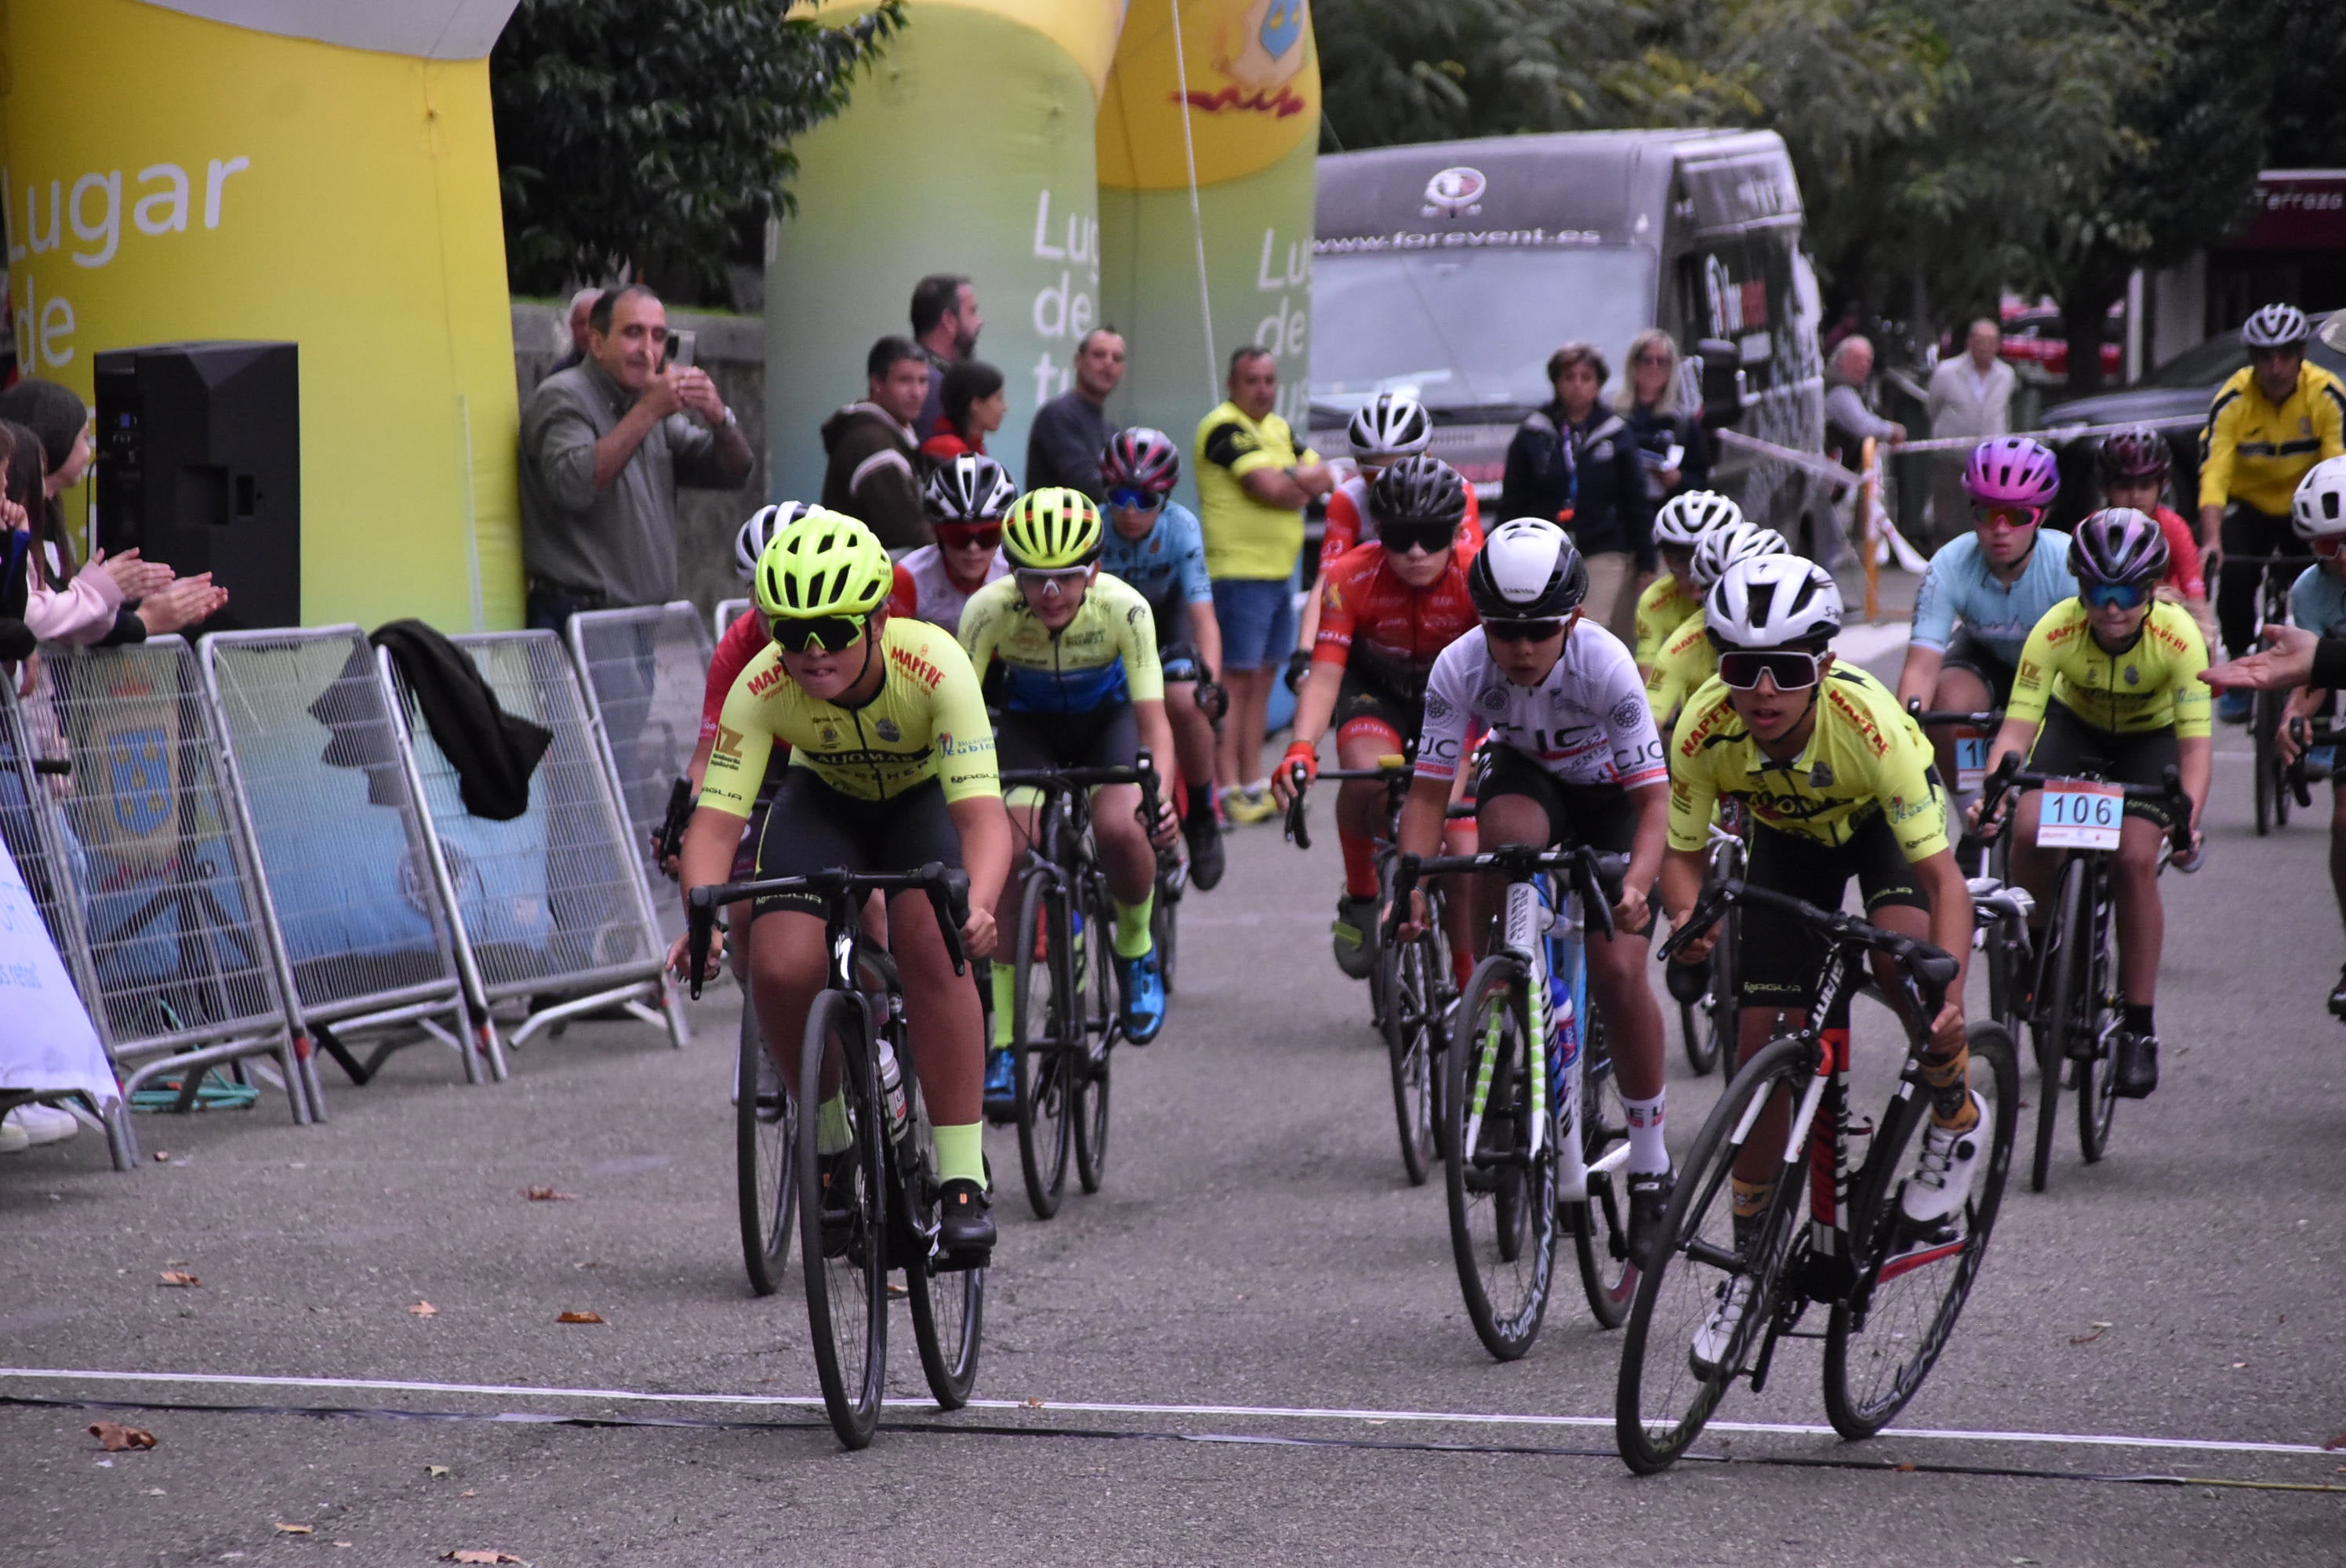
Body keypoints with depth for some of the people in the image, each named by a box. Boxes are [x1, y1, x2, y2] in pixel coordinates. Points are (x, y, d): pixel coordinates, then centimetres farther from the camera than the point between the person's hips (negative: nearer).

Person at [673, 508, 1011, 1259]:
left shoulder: (935, 667, -36)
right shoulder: (761, 687, -30)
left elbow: (982, 811, -42)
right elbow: (716, 820, -32)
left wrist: (979, 905, -61)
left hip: (926, 798, -2)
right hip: (824, 802, 2)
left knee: (932, 945, -30)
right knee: (782, 966, -22)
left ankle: (964, 1175, -20)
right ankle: (830, 1136, 6)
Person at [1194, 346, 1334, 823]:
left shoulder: (1277, 429, 17)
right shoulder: (1224, 428, -11)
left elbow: (1323, 479, 9)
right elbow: (1270, 488, -22)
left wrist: (1291, 476, -11)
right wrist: (1303, 487, -3)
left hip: (1280, 571, 9)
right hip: (1239, 572, -9)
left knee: (1262, 680, 11)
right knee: (1236, 680, -9)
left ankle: (1254, 782, 16)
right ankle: (1228, 790, -9)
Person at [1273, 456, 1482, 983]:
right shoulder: (1352, 578, -28)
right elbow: (1325, 673, -33)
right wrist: (1301, 747, -50)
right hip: (1375, 686, 0)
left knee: (1462, 844, -11)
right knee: (1366, 778, -33)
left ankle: (1472, 986, 1)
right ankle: (1360, 895, -7)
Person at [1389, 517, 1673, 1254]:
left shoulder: (1604, 664, -34)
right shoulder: (1460, 668, -28)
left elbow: (1654, 797, -33)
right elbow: (1429, 790, -23)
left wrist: (1634, 887, -49)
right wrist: (1412, 885, -38)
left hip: (1611, 793, -2)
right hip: (1526, 776, 2)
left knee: (1618, 972, -16)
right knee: (1506, 832, -37)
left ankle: (1650, 1167, -1)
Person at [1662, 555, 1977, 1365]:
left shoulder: (1869, 723, -40)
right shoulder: (1703, 730, -33)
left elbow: (1943, 878, -38)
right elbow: (1683, 851, -18)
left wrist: (1950, 993, -53)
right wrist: (1690, 919, -41)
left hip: (1881, 822, -3)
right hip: (1786, 838, 3)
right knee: (1760, 1043, -6)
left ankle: (1958, 1118, -3)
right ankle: (1752, 1256, 10)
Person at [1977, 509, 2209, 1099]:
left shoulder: (2178, 637, -33)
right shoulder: (2056, 630, -31)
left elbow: (2195, 741, -35)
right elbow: (2018, 725, -33)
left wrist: (2188, 819, -50)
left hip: (2150, 739, -1)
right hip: (2074, 724, 1)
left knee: (2135, 860, -20)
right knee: (2029, 830, -25)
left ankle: (2139, 1028, -9)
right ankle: (2042, 945, 6)